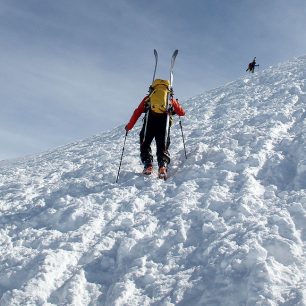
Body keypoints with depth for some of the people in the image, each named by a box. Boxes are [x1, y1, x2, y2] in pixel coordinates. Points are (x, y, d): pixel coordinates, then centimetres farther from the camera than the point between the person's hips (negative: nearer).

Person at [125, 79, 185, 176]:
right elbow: (182, 113, 27)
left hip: (150, 122, -1)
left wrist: (129, 126, 25)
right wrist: (175, 104, 49)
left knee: (145, 145, 15)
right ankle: (162, 166, -16)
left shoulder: (148, 97, 23)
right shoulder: (171, 99, 24)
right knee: (162, 148, 8)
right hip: (164, 123, 1)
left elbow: (137, 112, 17)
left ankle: (148, 165, -3)